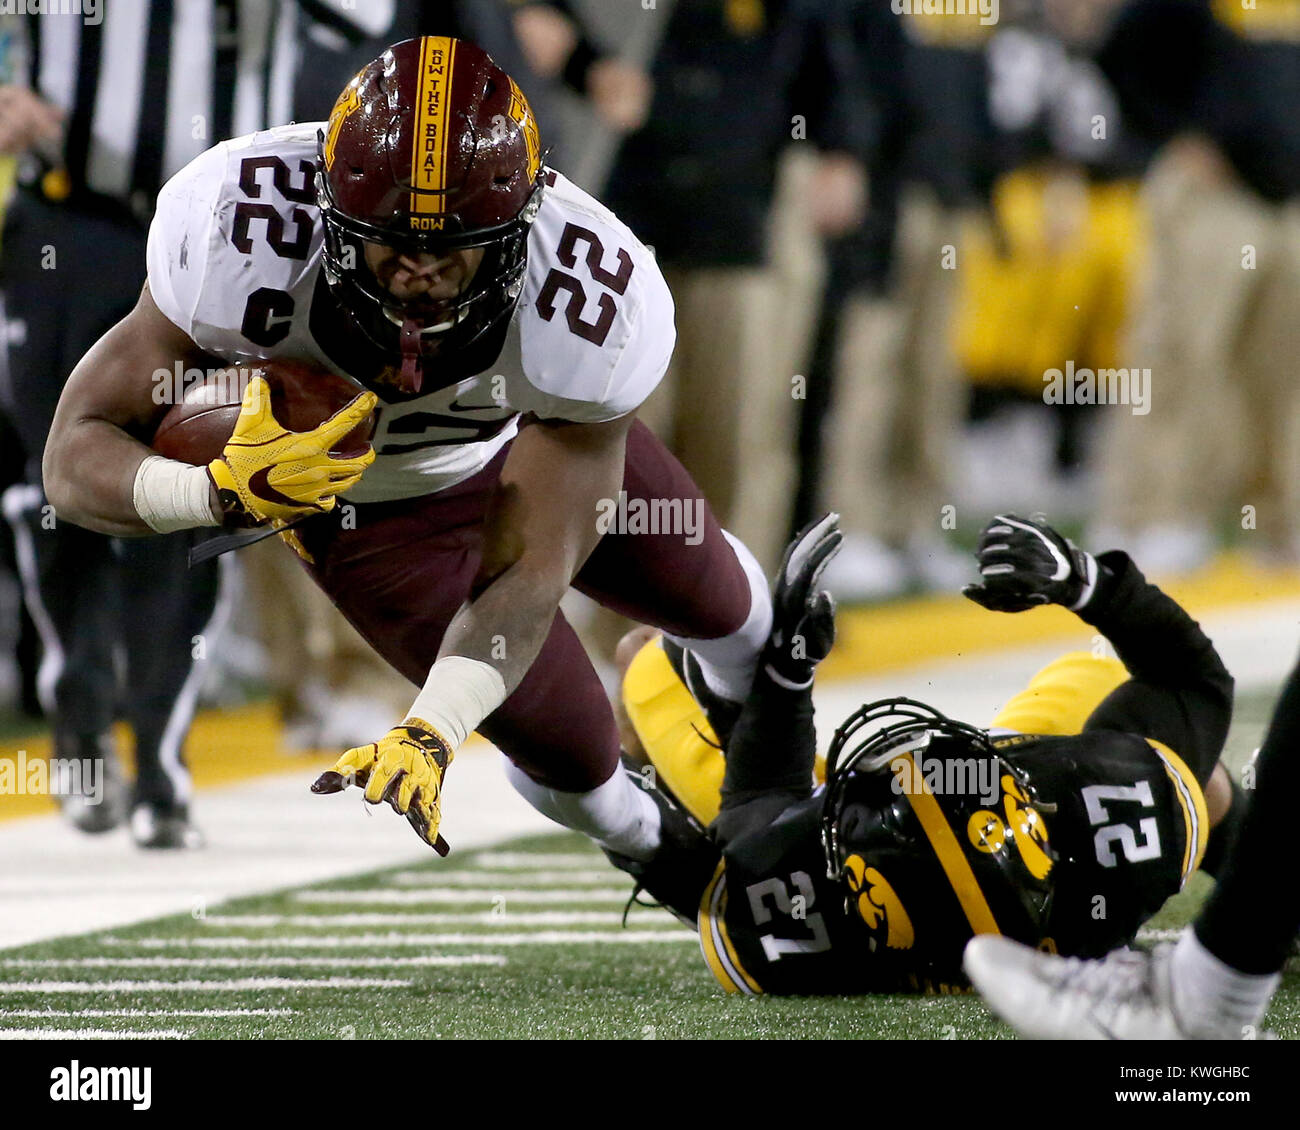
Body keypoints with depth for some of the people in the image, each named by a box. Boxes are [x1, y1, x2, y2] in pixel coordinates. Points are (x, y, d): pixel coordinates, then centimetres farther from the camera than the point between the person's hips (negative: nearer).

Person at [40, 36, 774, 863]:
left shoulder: (594, 310, -41)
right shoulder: (237, 233, -44)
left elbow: (526, 574, -35)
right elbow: (77, 456, -36)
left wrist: (429, 735, -51)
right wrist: (220, 493, -57)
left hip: (531, 444, 1)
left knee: (713, 601, 23)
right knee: (570, 751, 2)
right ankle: (642, 842, 43)